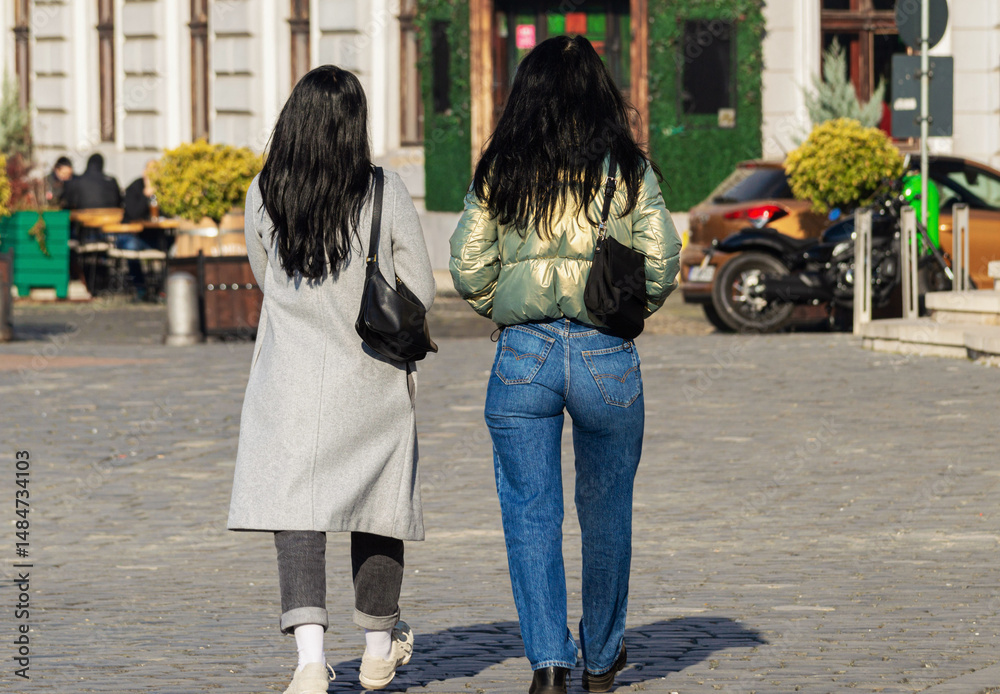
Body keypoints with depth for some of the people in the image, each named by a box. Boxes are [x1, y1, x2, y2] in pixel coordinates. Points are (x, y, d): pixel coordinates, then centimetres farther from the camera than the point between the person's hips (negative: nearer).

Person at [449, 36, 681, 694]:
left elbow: (468, 267, 1)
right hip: (608, 356, 0)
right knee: (607, 512, 16)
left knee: (531, 514, 4)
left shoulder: (499, 172, 1)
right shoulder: (629, 169, -2)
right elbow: (662, 263, -4)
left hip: (523, 354, 0)